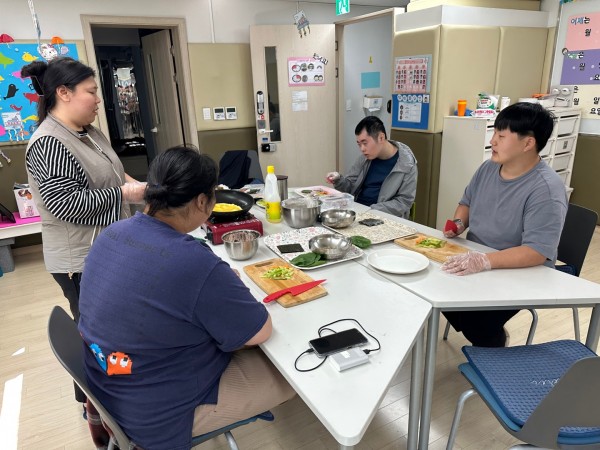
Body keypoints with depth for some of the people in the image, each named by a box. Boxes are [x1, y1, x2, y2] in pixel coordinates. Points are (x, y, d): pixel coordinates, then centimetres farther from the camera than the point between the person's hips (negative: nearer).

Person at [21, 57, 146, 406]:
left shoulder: (89, 132, 8)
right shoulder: (48, 144, -20)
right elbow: (64, 204, -26)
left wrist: (135, 184, 2)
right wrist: (124, 194, -21)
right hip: (83, 260, -9)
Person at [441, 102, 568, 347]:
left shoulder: (546, 189, -22)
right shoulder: (488, 167, 1)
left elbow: (537, 252, -29)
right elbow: (467, 202, 18)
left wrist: (485, 261, -40)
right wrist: (459, 223, -4)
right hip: (473, 263, 7)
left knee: (478, 324, -25)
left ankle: (494, 341, 13)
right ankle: (487, 334, 14)